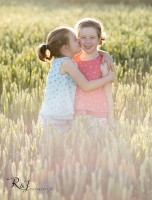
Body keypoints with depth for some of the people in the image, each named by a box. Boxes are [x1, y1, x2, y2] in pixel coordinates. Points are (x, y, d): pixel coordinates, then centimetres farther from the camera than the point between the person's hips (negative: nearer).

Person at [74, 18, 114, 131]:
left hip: (98, 116, -4)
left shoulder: (103, 63, -9)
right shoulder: (74, 60, 4)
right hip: (78, 115, 4)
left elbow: (108, 94, -8)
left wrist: (110, 121, -8)